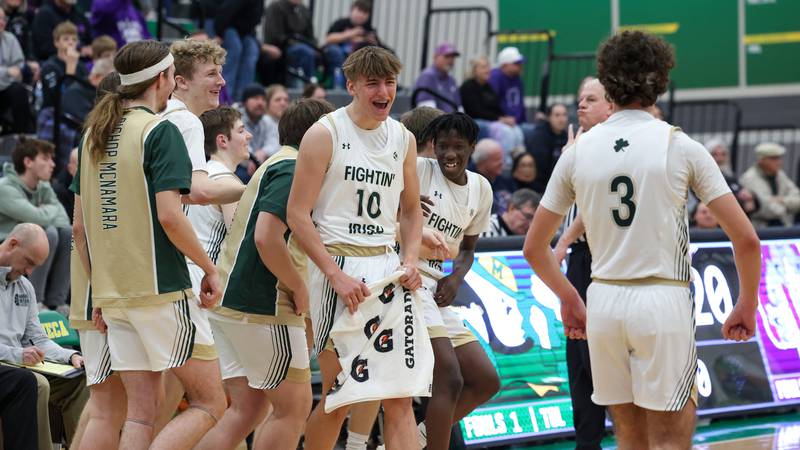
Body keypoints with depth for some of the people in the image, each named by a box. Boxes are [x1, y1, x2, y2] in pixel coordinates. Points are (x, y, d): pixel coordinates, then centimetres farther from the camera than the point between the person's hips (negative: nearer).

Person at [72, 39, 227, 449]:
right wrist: (209, 268, -5)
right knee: (210, 403, 0)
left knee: (140, 414, 10)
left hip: (113, 293, 7)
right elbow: (170, 216, -18)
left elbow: (79, 226, 14)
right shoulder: (159, 130, -8)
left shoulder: (93, 134, 13)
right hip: (162, 290, -7)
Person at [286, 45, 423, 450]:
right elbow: (297, 215, -9)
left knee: (399, 396, -2)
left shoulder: (403, 139, 11)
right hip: (339, 267, -5)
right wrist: (337, 276, -16)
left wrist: (410, 261, 3)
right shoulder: (325, 134, -6)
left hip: (387, 266, 5)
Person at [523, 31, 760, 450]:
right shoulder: (680, 146, -4)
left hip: (604, 301, 3)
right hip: (663, 302, -3)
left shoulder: (578, 151, 4)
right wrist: (747, 305, 10)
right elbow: (745, 239, -4)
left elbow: (533, 248, 12)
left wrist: (568, 299, 27)